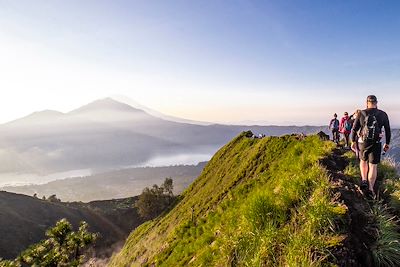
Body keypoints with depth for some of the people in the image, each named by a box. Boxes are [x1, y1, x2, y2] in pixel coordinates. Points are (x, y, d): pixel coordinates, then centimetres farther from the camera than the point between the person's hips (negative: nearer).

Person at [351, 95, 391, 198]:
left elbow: (354, 129, -1)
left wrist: (353, 142, 10)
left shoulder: (361, 114, -4)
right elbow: (388, 131, 5)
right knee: (373, 166, 4)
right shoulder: (383, 114, -2)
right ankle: (370, 189, 5)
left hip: (363, 142, 0)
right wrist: (387, 144, 17)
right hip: (376, 143, 0)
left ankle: (364, 181, 10)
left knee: (363, 160, 24)